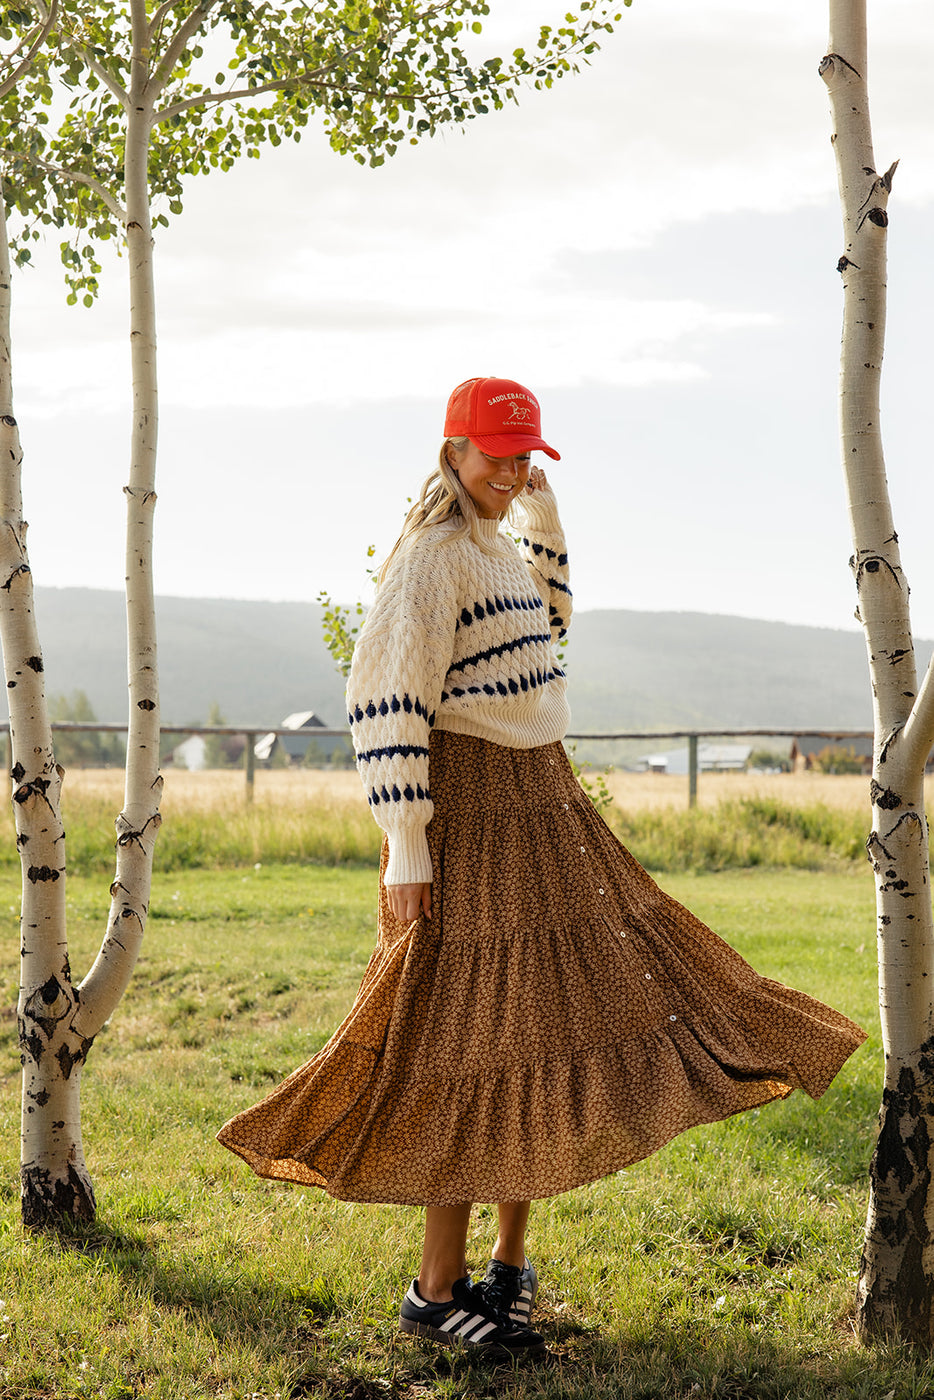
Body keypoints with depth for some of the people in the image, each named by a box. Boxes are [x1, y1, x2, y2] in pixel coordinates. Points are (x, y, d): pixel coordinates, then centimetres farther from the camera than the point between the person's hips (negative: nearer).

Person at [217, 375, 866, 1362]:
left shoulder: (497, 546, 14)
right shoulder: (431, 552, -13)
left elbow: (544, 628, 34)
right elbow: (386, 700, -20)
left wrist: (544, 517, 21)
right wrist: (405, 847, -24)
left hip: (537, 804, 9)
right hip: (468, 810, -9)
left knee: (550, 1030, 11)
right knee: (482, 1042, -8)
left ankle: (509, 1263, 21)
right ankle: (437, 1289, 1)